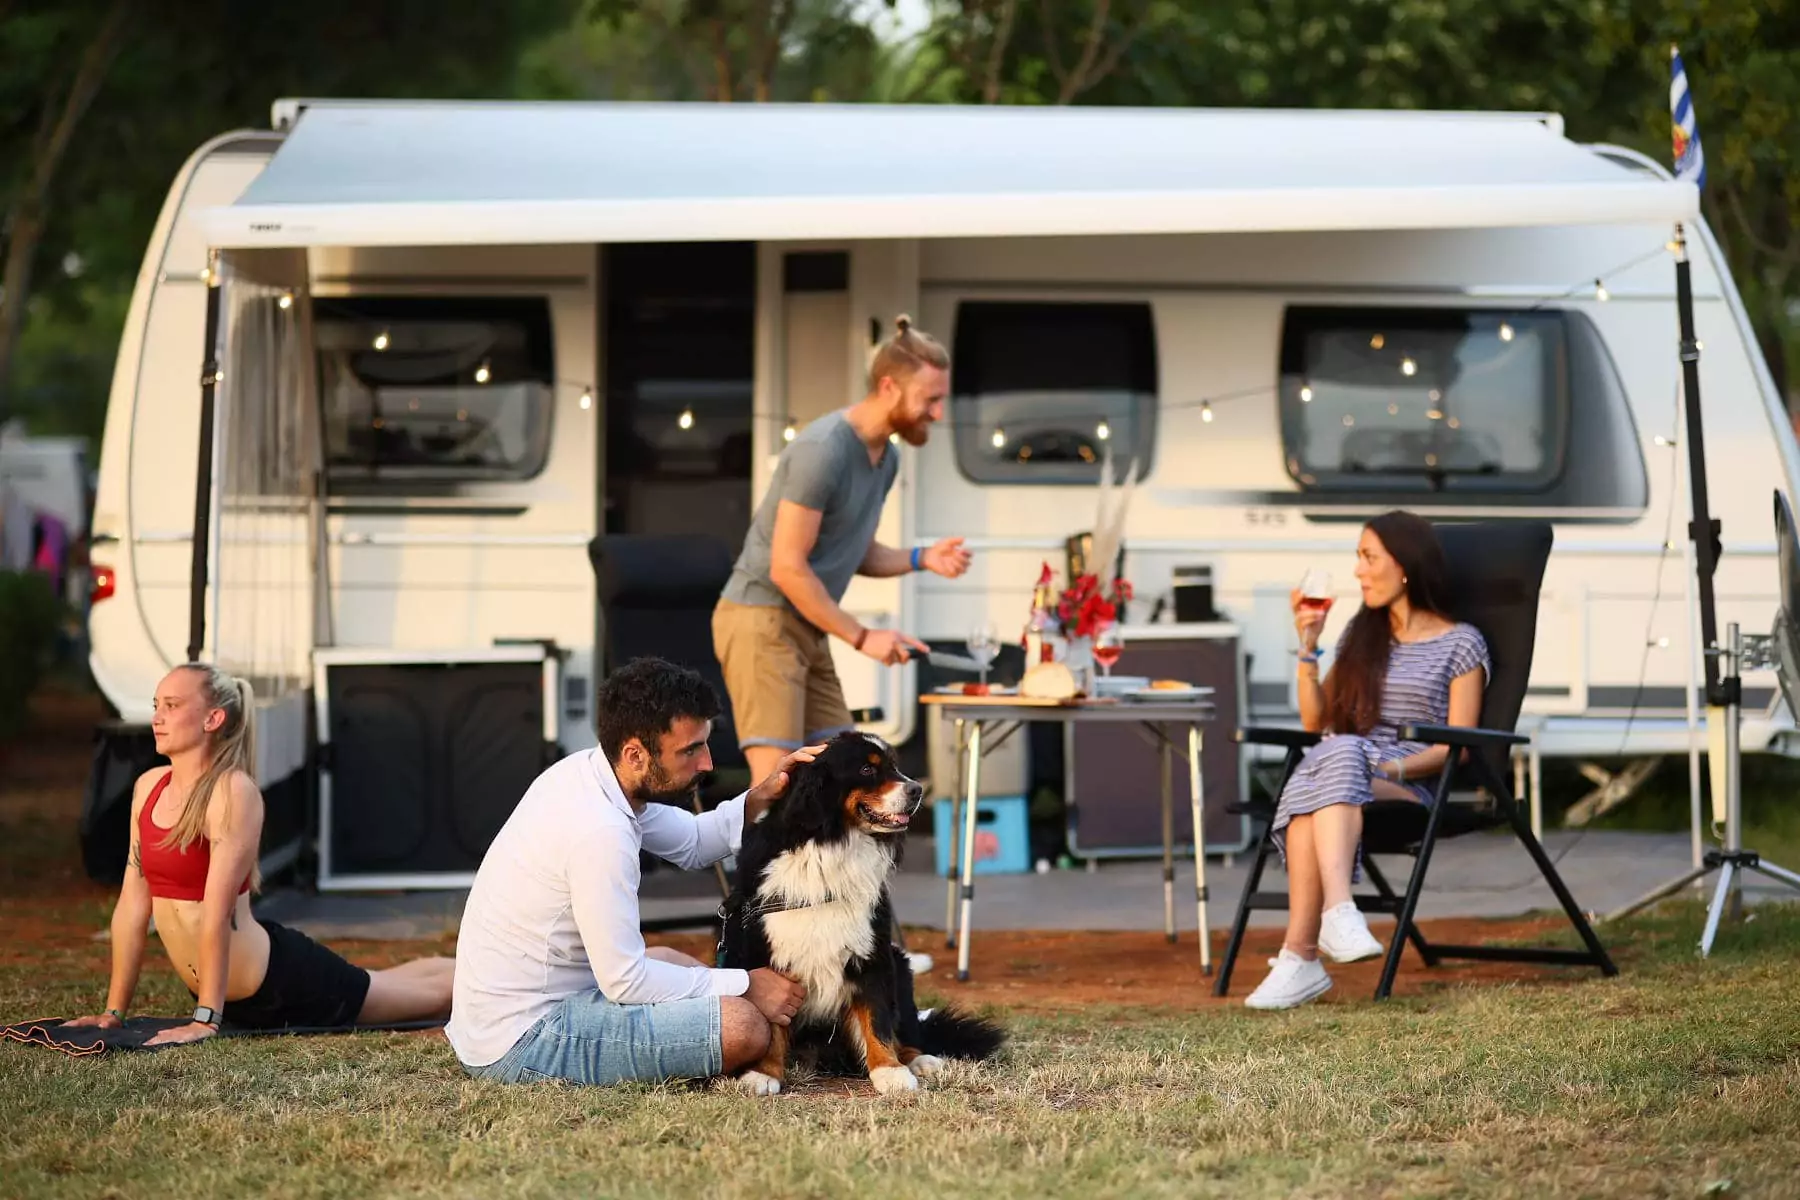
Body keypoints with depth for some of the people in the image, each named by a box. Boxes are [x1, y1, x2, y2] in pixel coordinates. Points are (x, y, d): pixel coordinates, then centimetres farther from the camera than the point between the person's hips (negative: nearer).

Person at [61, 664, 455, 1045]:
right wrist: (113, 1012, 1)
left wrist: (205, 1020, -30)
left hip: (277, 981, -7)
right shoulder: (148, 787, -3)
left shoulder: (234, 792, -23)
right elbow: (133, 905, 0)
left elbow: (217, 909, -28)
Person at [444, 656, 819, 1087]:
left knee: (667, 959, 34)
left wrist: (761, 798, 2)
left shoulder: (582, 772, 4)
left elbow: (691, 842, 19)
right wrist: (744, 984, -12)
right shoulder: (600, 832, -25)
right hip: (521, 1043, -10)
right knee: (743, 1025, -21)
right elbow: (624, 982, -22)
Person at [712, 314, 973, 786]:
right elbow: (788, 568, -22)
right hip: (761, 622, -10)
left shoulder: (885, 457, 9)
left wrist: (922, 559, 0)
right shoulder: (822, 450, -21)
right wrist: (863, 637, -18)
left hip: (807, 630, 10)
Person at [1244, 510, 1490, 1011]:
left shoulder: (1460, 644, 9)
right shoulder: (1360, 634, 25)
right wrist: (1308, 647, 11)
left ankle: (1299, 955, -52)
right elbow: (1315, 721, 24)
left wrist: (1393, 767, -16)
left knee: (1341, 758, -39)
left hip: (1410, 788, -4)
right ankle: (1339, 913, -56)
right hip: (1344, 770, 4)